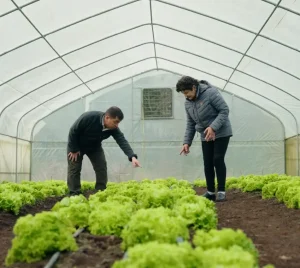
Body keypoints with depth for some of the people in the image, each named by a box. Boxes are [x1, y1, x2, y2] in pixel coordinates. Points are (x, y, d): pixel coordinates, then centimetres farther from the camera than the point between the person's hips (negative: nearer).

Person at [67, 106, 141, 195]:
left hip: (95, 147, 4)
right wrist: (74, 150, -19)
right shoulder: (88, 117, -37)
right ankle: (74, 194, 0)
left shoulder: (113, 128, -25)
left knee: (102, 168, -4)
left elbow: (122, 141, -34)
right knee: (74, 169, -7)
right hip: (76, 144, -4)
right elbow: (73, 131, -25)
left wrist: (132, 156, -50)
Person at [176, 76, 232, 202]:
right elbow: (190, 123, 9)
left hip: (221, 133, -6)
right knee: (208, 163, 2)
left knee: (218, 160, -11)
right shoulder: (188, 103, 2)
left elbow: (224, 110, -19)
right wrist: (187, 142, 1)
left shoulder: (210, 92, -19)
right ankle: (210, 192, 10)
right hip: (206, 135, 6)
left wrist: (213, 127, -29)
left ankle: (221, 192, -3)